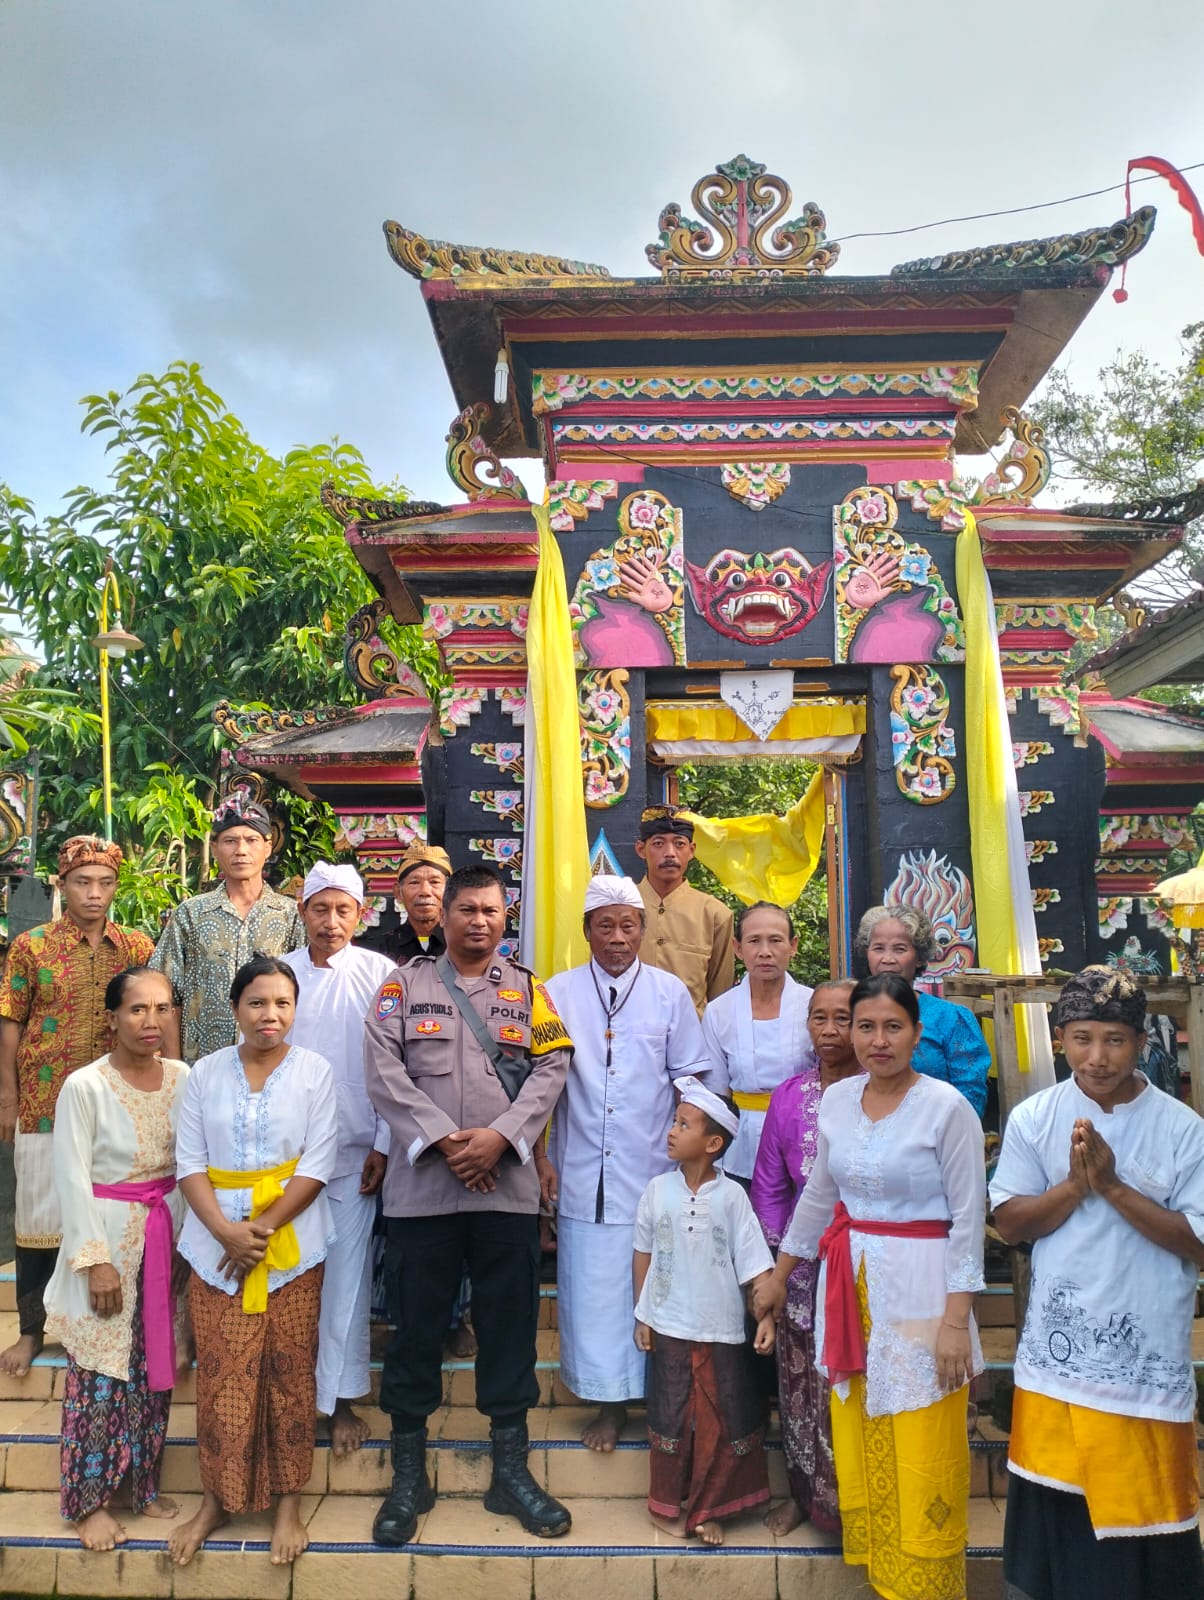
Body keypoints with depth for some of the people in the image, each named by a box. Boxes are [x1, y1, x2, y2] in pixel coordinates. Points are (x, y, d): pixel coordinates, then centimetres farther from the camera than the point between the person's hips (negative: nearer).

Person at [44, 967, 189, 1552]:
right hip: (107, 1236, -4)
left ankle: (142, 1484, 31)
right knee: (100, 1372, 4)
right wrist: (96, 1260, -14)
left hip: (166, 1235, 4)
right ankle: (90, 1499, 21)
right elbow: (73, 1181, -12)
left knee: (153, 1366, 14)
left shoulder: (183, 1079, -3)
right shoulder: (84, 1087, -14)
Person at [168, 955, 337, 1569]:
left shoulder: (314, 1072, -2)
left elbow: (317, 1165, -7)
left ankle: (288, 1501, 21)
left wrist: (262, 1229, -15)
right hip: (215, 1243, 1)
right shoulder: (206, 1073, 3)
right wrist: (227, 1231, -14)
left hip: (291, 1245, -1)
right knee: (220, 1375, 5)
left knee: (289, 1373, 5)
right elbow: (189, 1162, 0)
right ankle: (216, 1499, 23)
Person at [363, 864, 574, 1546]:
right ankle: (409, 1474, 22)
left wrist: (499, 1138, -13)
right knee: (417, 1325, 6)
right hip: (422, 1184, -1)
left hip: (508, 1185, 1)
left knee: (510, 1324, 7)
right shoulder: (406, 985, 7)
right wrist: (442, 1140, -13)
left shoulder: (527, 989, 11)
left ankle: (512, 1469, 22)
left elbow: (551, 1067, 0)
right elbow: (383, 1068, -4)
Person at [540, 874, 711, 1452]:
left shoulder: (670, 993, 2)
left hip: (653, 1172, 0)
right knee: (593, 1289, 3)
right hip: (585, 1175, 0)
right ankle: (609, 1401, 18)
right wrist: (540, 1156, 0)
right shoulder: (559, 993, 2)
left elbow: (692, 1079, 6)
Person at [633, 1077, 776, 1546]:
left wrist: (767, 1316, -17)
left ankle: (706, 1510, 25)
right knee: (671, 1419, 12)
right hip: (669, 1329, 1)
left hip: (722, 1331, -1)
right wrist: (641, 1316, 5)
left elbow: (755, 1264, -8)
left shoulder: (731, 1196, -10)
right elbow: (643, 1253, 5)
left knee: (724, 1422, 7)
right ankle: (668, 1505, 30)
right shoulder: (658, 1190, -4)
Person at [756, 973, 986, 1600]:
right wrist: (779, 1275, 19)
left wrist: (955, 1319, -13)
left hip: (918, 1288, -5)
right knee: (858, 1443, 13)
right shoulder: (836, 1100, 3)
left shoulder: (947, 1107, -12)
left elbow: (968, 1219, -10)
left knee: (921, 1459, 2)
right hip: (849, 1285, 5)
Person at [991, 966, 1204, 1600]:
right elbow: (1009, 1222, -2)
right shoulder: (1034, 1118, -1)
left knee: (1144, 1512, 7)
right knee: (1052, 1511, 13)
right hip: (1056, 1356, 2)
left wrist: (1114, 1186, -19)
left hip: (1148, 1361, -1)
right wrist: (1076, 1185, -17)